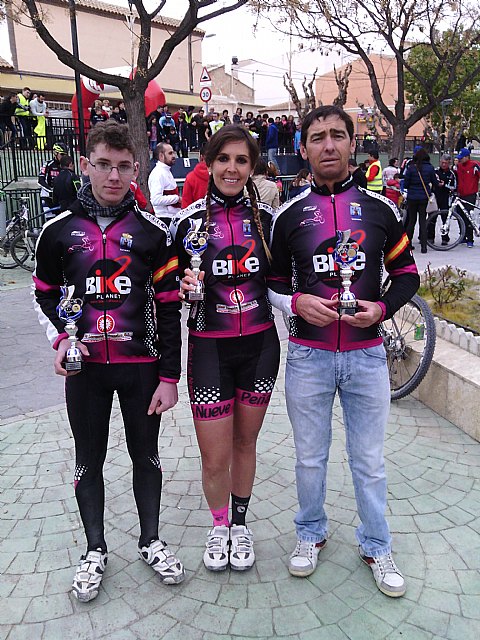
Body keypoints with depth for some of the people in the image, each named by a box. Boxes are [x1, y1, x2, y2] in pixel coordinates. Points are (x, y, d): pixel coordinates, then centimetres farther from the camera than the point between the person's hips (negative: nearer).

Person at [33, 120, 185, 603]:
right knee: (88, 461, 12)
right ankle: (95, 551, 33)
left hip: (142, 365, 0)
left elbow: (169, 309, -2)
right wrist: (60, 338, -6)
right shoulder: (59, 231, -1)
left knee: (146, 456, 12)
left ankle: (150, 541, 34)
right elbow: (45, 294, 12)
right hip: (85, 367, 1)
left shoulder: (153, 233, -3)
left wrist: (169, 377, -4)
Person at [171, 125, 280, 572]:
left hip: (260, 345, 2)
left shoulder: (266, 217, 2)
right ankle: (218, 525, 32)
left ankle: (240, 523, 39)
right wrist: (187, 287, -18)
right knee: (215, 457, 2)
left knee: (245, 442, 16)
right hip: (209, 348, -2)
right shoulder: (188, 221, -5)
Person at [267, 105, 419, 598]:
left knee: (369, 461, 13)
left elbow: (406, 274, 8)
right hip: (308, 356, 0)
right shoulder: (288, 214, 1)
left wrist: (382, 308, -11)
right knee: (310, 457, 15)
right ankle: (311, 533, 40)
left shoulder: (380, 208, 2)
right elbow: (271, 282, 7)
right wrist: (296, 302, -14)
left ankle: (376, 547, 35)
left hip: (366, 354, 0)